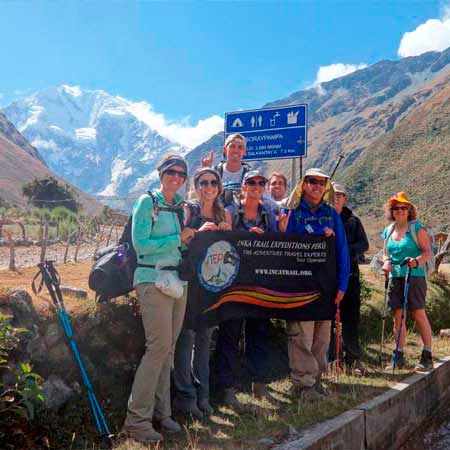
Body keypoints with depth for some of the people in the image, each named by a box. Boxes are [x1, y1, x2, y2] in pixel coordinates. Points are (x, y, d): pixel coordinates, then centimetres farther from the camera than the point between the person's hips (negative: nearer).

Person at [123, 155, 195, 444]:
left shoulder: (181, 207, 15)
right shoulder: (147, 203, -5)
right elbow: (141, 244, -14)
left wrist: (191, 237, -1)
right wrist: (177, 239, -13)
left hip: (179, 280, 7)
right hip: (153, 280, -7)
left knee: (169, 349, 9)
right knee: (159, 346, -13)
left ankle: (161, 411, 19)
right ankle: (137, 419, -3)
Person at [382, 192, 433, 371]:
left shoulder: (416, 227, -2)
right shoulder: (388, 231, 13)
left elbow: (427, 251, -5)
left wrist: (417, 261, -24)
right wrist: (386, 262, -1)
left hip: (414, 276, -5)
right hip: (395, 277, 5)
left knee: (419, 314, -5)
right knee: (398, 317, 6)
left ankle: (427, 356, 4)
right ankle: (399, 357, 14)